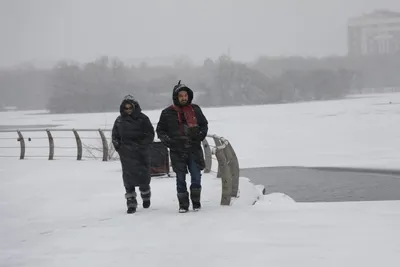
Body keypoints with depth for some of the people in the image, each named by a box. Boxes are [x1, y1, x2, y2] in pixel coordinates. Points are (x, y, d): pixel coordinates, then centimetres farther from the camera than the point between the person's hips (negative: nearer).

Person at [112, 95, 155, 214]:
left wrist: (143, 145, -8)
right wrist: (119, 147, 2)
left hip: (141, 153, -1)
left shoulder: (142, 118, 0)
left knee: (143, 177, 3)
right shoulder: (119, 120, 8)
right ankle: (131, 203, 0)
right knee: (128, 178, -4)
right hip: (126, 154, 2)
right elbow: (115, 136, 17)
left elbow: (150, 134, 3)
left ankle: (146, 195, 32)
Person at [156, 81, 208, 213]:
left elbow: (204, 124, 19)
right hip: (177, 151, -1)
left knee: (196, 177, -2)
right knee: (181, 179, 4)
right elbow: (160, 130, 9)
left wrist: (201, 134, 1)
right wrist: (167, 140, -7)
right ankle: (183, 205, 12)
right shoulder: (167, 113, 1)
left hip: (194, 149, 1)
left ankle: (196, 202, 13)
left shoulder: (195, 110, 6)